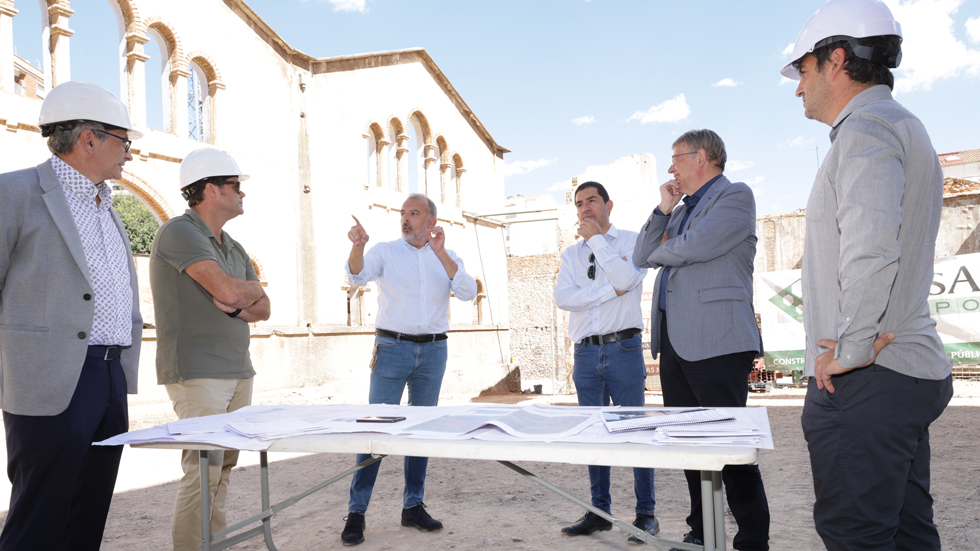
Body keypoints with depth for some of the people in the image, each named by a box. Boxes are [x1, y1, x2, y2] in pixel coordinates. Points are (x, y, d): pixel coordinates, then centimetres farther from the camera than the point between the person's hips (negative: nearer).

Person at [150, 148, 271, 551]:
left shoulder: (234, 248, 17)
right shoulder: (178, 233, -9)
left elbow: (263, 309, 14)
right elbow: (229, 291, -21)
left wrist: (237, 304, -8)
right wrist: (252, 288, 1)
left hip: (238, 371, 8)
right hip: (197, 373, -8)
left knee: (225, 466, 10)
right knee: (204, 469, -9)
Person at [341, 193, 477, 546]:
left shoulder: (447, 257, 8)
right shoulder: (385, 252, 3)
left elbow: (468, 292, -8)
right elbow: (358, 275, -15)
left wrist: (441, 254, -16)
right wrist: (357, 246, -35)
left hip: (434, 350, 3)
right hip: (393, 347, -2)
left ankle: (413, 506, 21)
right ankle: (356, 511, 3)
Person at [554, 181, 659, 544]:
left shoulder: (631, 241, 5)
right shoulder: (571, 255, 15)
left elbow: (626, 279, -15)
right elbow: (563, 298, -1)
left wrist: (596, 238, -7)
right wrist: (609, 291, -10)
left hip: (623, 348, -4)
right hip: (586, 353, 4)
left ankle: (646, 515, 7)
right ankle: (600, 511, 18)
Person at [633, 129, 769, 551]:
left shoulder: (735, 196, -2)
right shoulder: (681, 211, 23)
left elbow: (691, 247, -16)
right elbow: (642, 258, 15)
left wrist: (657, 251, 5)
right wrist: (663, 208, 8)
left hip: (715, 342, -9)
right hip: (674, 342, 9)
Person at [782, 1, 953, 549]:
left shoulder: (866, 128, -12)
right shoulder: (904, 126, 22)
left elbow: (871, 250, -26)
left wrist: (851, 352, -18)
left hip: (865, 381, -11)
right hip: (912, 371, 11)